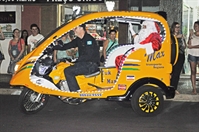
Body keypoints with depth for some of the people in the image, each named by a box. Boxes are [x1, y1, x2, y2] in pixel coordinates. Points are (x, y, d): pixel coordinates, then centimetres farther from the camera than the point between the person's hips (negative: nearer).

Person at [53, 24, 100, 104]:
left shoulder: (89, 39, -13)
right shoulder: (78, 40, 16)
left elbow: (88, 56, -21)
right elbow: (66, 46, 17)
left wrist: (75, 61, -18)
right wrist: (53, 47, 7)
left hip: (91, 64, -10)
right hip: (84, 63, 10)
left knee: (68, 71, -20)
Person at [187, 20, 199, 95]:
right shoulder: (192, 34, 10)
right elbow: (189, 44, 2)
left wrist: (192, 47, -5)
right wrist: (190, 38, -11)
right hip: (192, 54, 2)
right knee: (193, 71, 0)